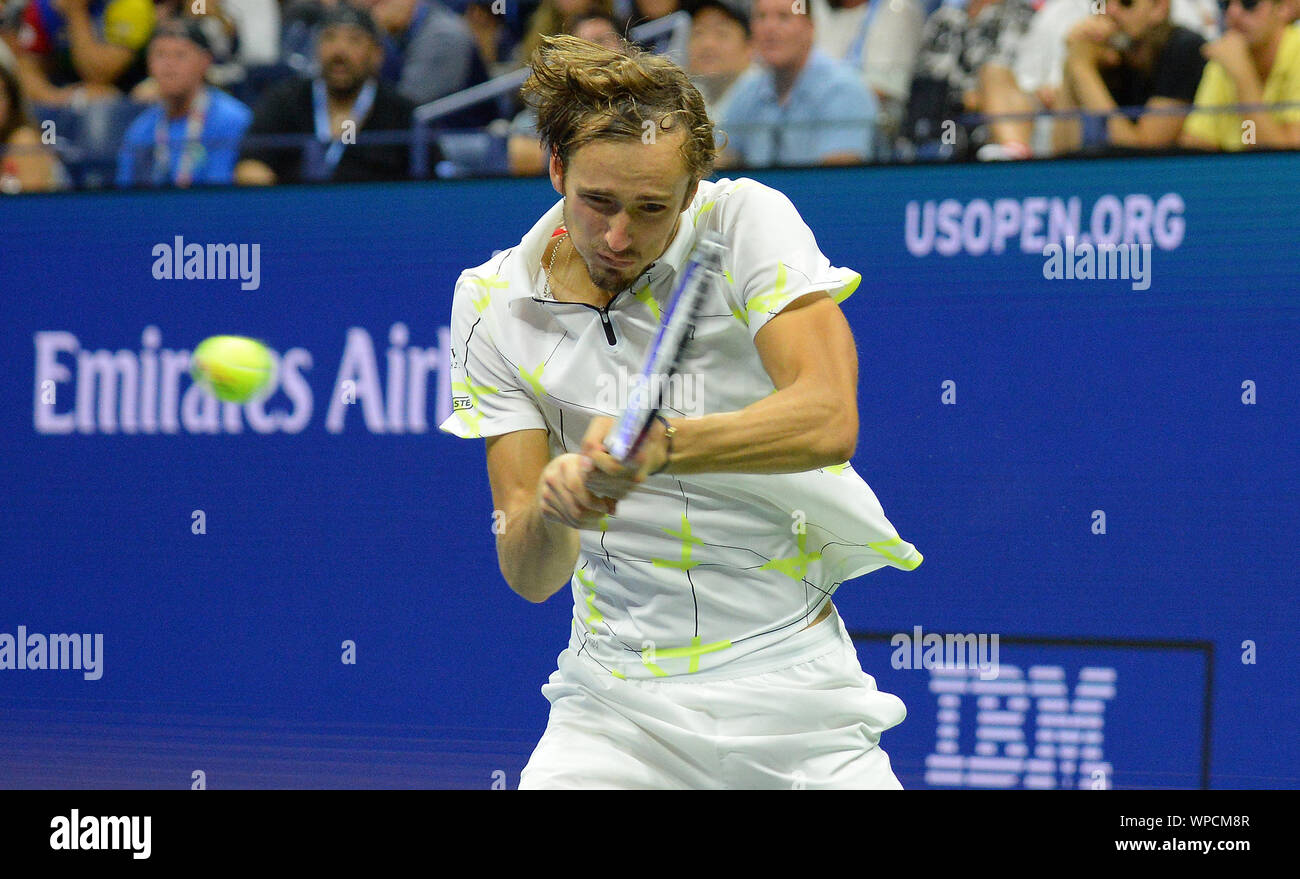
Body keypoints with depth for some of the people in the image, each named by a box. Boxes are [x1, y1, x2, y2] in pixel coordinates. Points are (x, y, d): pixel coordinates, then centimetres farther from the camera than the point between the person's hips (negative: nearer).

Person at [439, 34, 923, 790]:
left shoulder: (747, 222, -9)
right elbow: (528, 576, -8)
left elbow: (829, 421, -24)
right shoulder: (494, 303, -3)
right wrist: (550, 509, -31)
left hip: (789, 691, -1)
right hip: (613, 708, 1)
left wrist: (661, 444, -38)